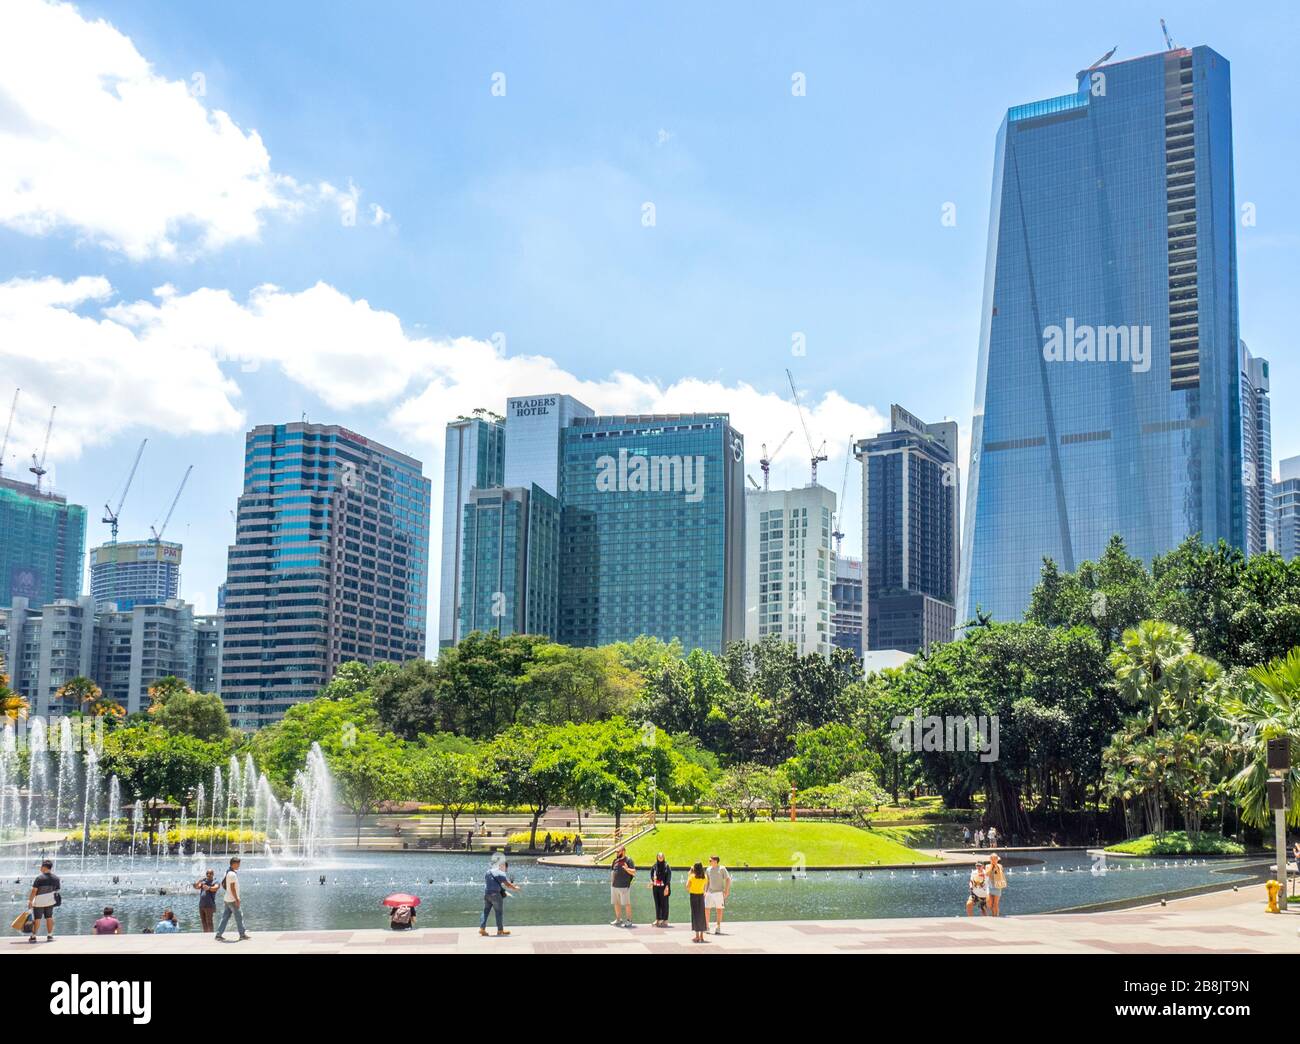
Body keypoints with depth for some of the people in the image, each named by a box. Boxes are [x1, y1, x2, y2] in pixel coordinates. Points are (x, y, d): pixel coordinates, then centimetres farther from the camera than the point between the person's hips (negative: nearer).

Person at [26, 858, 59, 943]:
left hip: (39, 901, -4)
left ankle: (33, 936, 11)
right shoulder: (55, 878, 1)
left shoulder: (39, 877, -15)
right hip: (50, 901, 4)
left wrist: (30, 901, -9)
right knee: (49, 918, 12)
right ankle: (50, 936, 12)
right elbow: (57, 890, 7)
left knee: (36, 919, 5)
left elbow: (34, 891, -16)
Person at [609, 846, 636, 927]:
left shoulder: (628, 861, -7)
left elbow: (634, 872, -11)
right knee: (616, 903, 12)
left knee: (626, 904, -2)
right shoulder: (615, 861, 13)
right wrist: (611, 882, 15)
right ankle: (618, 919, 23)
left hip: (624, 886, -7)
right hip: (614, 886, 7)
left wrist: (627, 869, -26)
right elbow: (612, 871, 23)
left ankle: (629, 920, 4)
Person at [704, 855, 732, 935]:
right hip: (710, 892, 5)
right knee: (706, 909, 0)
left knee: (719, 909, 1)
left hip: (719, 892, -5)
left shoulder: (722, 869, -4)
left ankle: (718, 927, 9)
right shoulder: (708, 870, 10)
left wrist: (726, 890, -10)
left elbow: (728, 879, -4)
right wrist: (705, 891, 13)